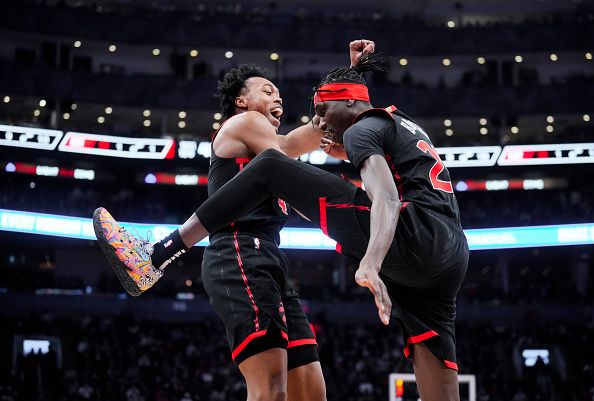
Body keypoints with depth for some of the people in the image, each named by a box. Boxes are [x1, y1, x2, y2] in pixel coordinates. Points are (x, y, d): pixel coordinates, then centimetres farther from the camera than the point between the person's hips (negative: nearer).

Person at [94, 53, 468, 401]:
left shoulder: (362, 128, 3)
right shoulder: (406, 125, 29)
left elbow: (386, 199, -18)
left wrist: (371, 263, -33)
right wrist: (345, 153, 49)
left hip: (414, 239, -9)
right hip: (452, 256, 9)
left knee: (271, 165, -2)